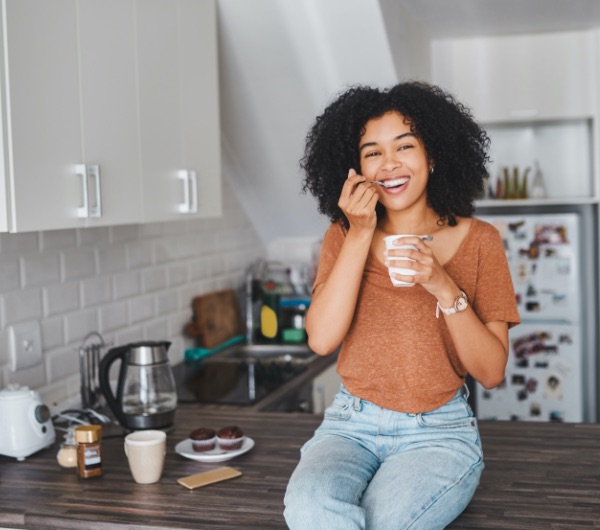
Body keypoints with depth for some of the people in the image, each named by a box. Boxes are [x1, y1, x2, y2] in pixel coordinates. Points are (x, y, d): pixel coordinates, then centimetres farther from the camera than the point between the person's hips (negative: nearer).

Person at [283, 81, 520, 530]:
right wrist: (361, 234, -12)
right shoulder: (344, 236, 6)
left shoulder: (478, 241, 0)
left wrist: (444, 288, -21)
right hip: (351, 425, 1)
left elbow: (492, 372, -5)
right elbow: (322, 340, -9)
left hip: (439, 431, -1)